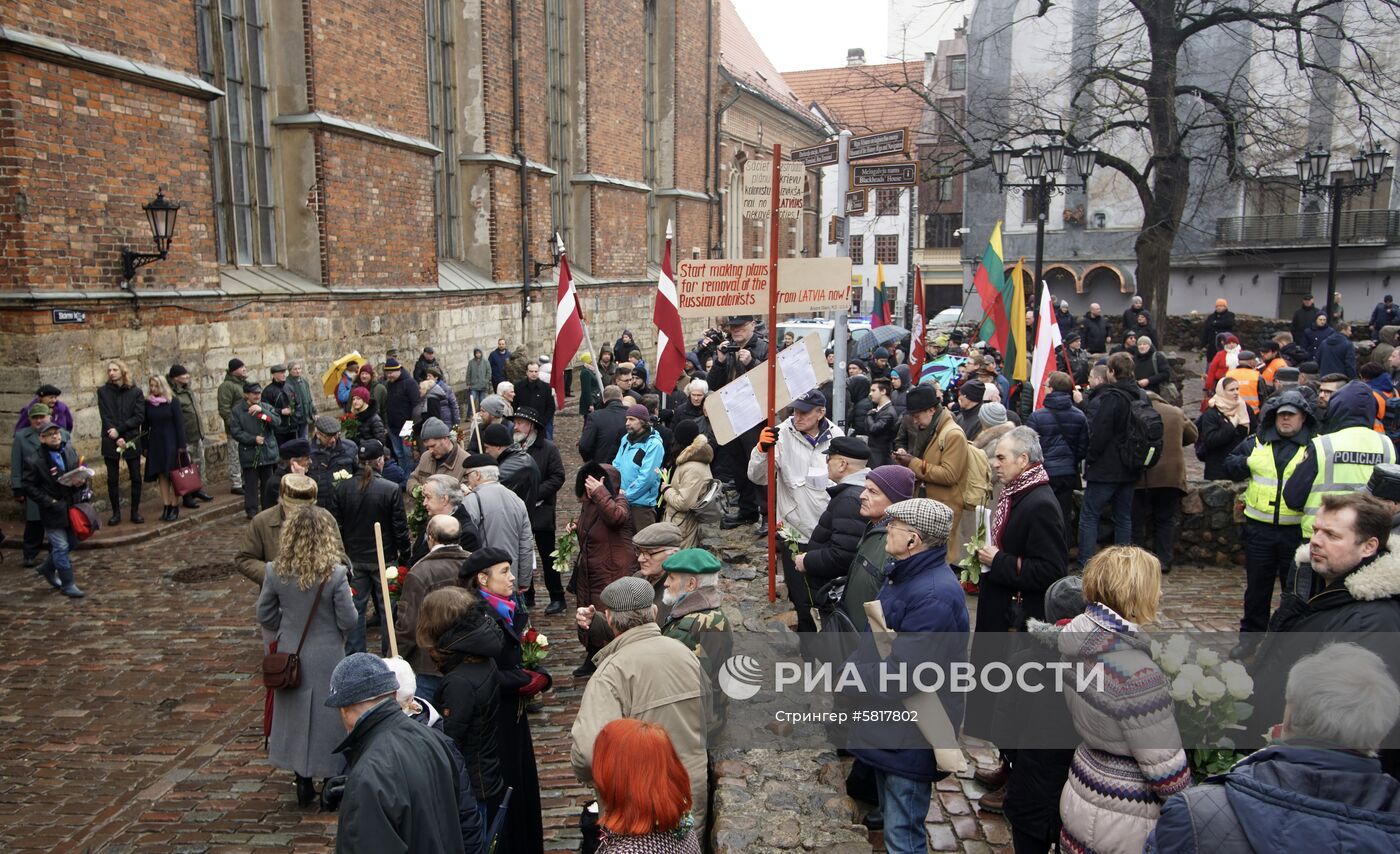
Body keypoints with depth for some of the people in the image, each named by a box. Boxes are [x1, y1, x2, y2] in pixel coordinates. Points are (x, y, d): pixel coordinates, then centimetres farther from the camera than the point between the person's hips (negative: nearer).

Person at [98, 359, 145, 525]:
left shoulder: (135, 392, 1)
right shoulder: (103, 391, 3)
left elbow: (140, 417, -6)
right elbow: (105, 417, -4)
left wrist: (119, 429, -16)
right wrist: (117, 438, -14)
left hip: (132, 440, 0)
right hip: (111, 442, 0)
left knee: (136, 478, 3)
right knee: (112, 479, 5)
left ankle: (135, 512, 13)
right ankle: (116, 513, 13)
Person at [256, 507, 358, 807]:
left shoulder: (275, 572, -11)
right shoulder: (335, 574, -21)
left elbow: (265, 615, 0)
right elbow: (348, 621, -15)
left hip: (290, 653, 3)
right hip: (327, 657, -3)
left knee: (295, 713, 18)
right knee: (326, 713, 11)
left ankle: (302, 780, 27)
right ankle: (333, 780, 22)